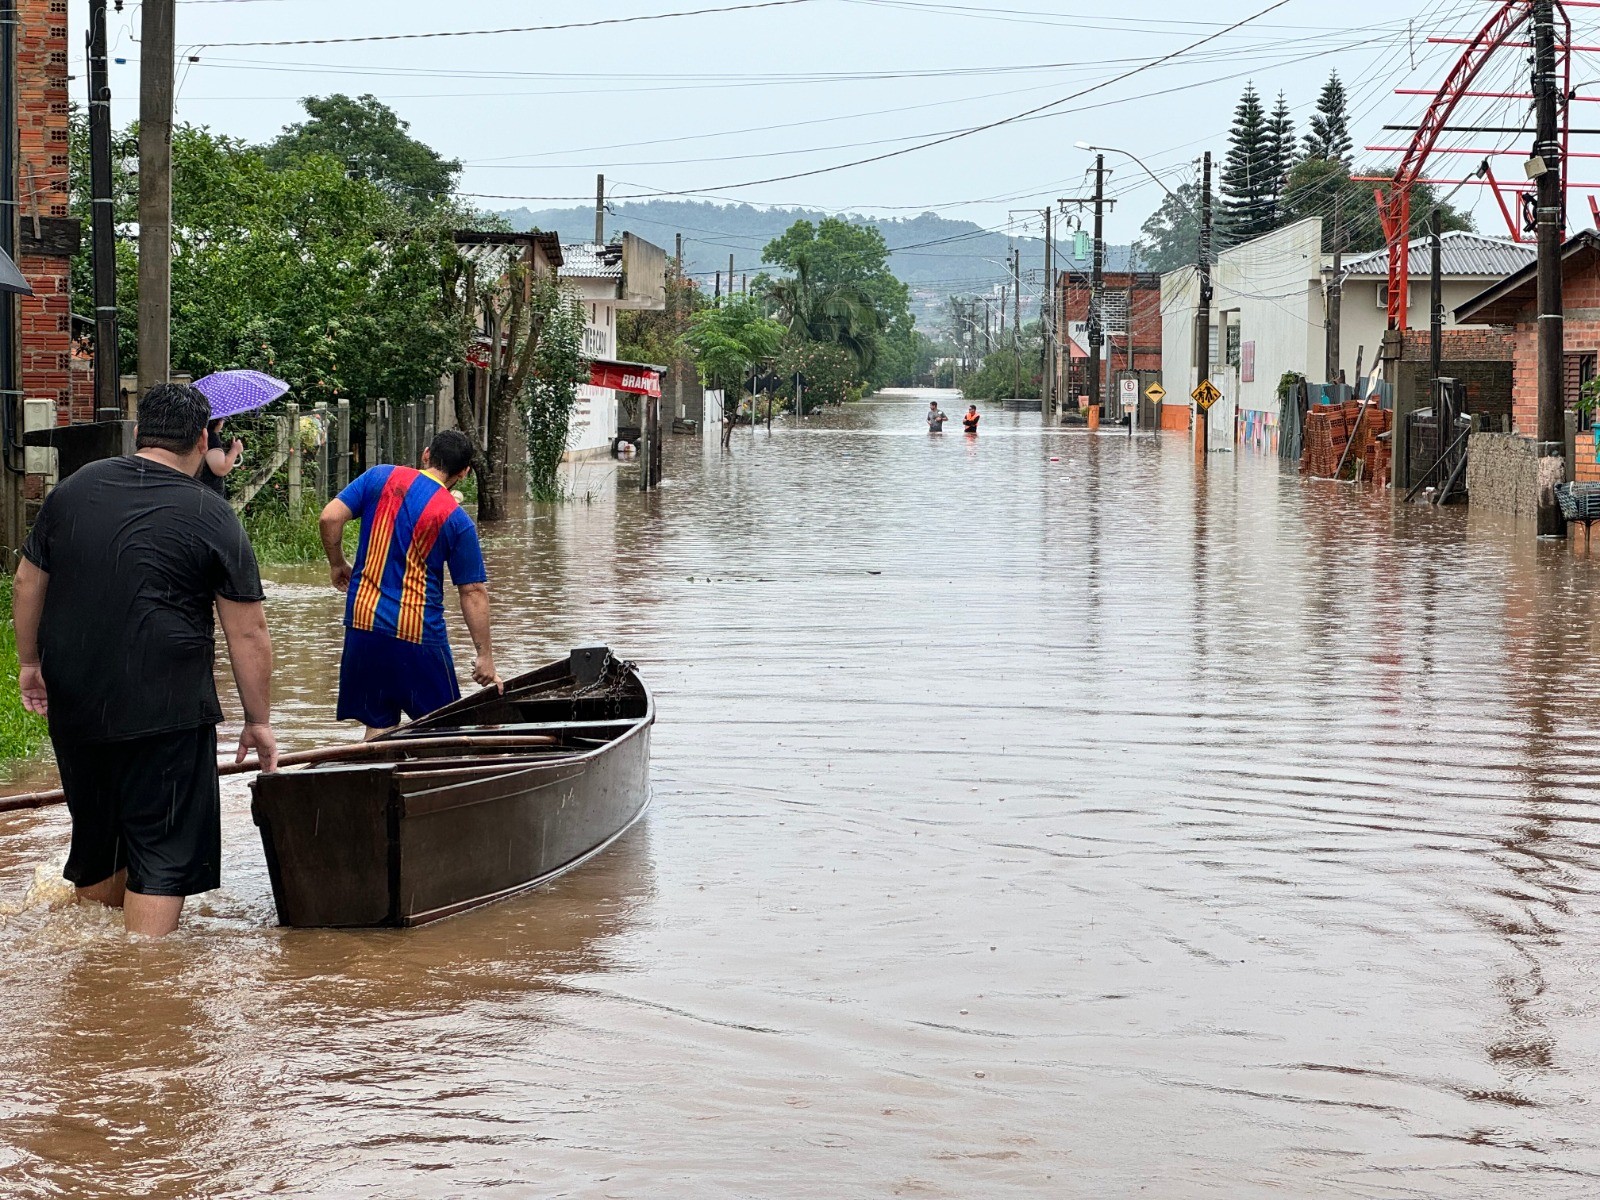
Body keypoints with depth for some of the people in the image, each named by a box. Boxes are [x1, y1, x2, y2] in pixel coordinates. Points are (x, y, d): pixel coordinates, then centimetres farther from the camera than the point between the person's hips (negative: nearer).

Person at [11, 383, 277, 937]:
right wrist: (258, 721, 2)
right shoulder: (211, 516, -8)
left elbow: (28, 582, 13)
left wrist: (30, 663, 26)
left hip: (73, 705, 5)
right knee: (162, 852, 2)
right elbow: (248, 633, -6)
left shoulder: (75, 488, 5)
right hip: (163, 714, -5)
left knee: (95, 842, 21)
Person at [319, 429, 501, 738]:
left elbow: (330, 517, -5)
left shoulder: (380, 477, 1)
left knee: (378, 728, 9)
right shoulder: (457, 521, -6)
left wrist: (337, 564, 12)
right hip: (419, 633, -3)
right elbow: (473, 592, -4)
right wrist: (485, 655, 2)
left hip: (363, 621, 3)